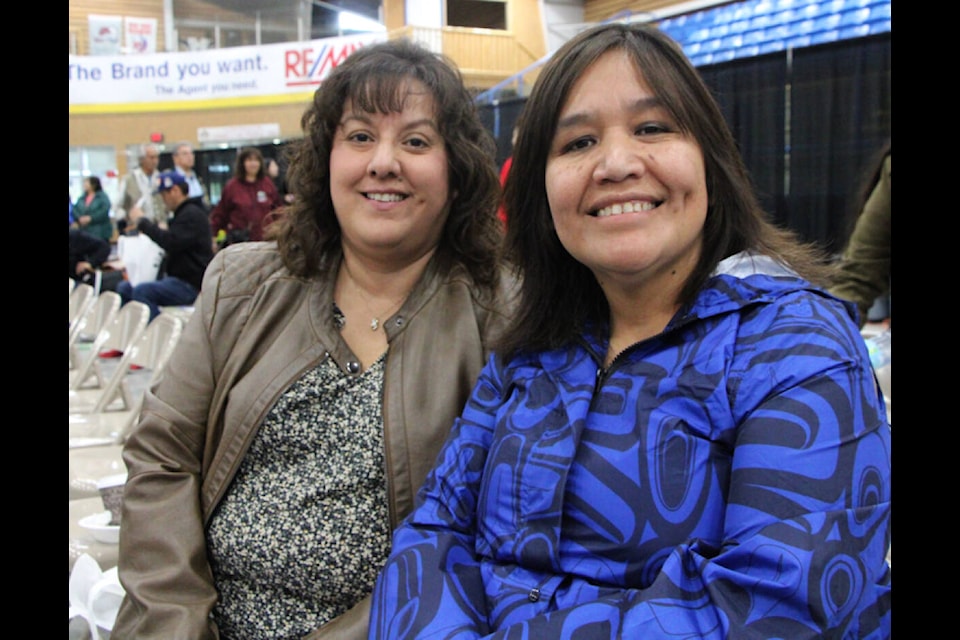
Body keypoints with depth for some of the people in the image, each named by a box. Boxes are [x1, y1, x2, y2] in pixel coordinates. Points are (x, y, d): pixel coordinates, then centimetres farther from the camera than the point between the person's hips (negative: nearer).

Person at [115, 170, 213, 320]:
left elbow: (171, 242, -26)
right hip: (177, 278, 11)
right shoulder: (182, 213, 20)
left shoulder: (192, 214, -13)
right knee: (124, 288, 7)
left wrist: (143, 222, -16)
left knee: (142, 291, -29)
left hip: (190, 284, -11)